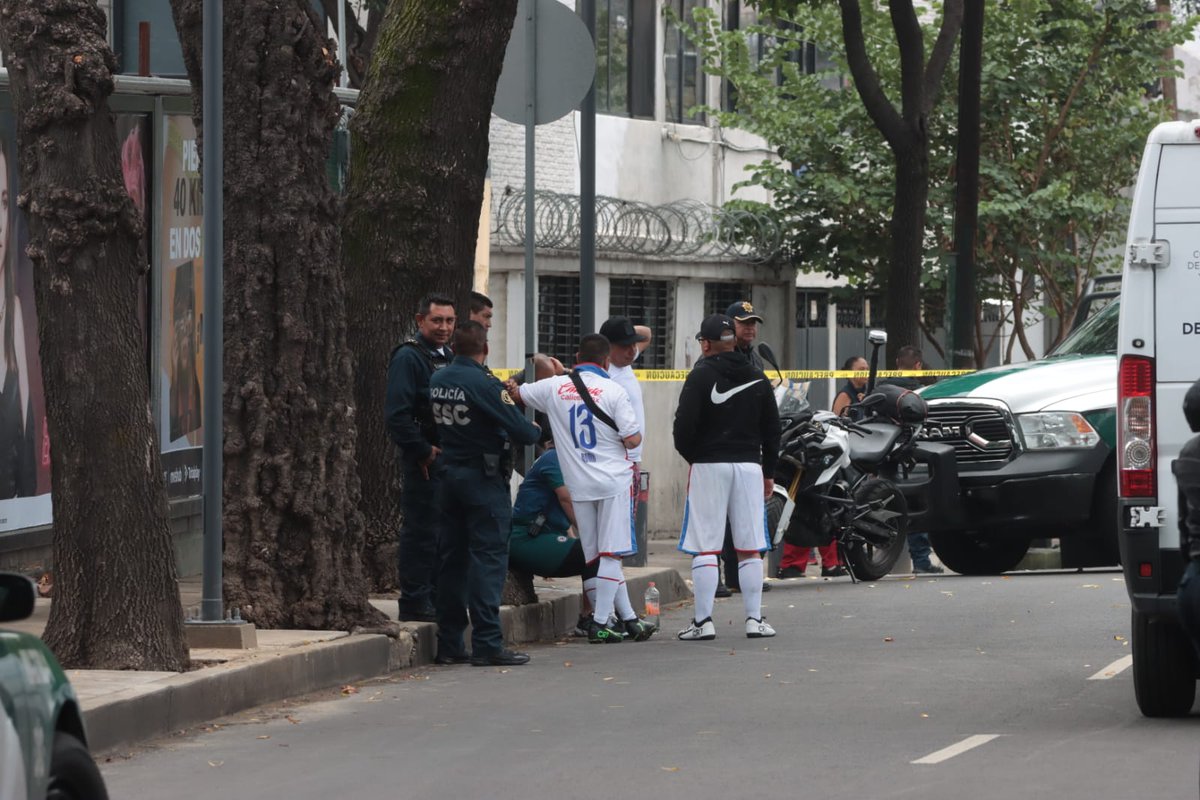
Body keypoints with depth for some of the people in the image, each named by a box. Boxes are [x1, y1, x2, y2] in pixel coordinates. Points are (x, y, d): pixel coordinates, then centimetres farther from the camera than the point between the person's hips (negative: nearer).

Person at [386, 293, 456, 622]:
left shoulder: (449, 357, 18)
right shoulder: (408, 357, -10)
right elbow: (397, 414, -18)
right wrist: (423, 452, -18)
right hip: (424, 461, -9)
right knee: (420, 530, -7)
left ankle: (435, 599, 19)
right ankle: (414, 603, -4)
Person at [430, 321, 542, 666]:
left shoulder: (437, 380, 5)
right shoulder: (484, 383, -16)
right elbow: (519, 430, -18)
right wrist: (536, 430, 5)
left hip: (448, 473, 7)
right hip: (483, 478, -7)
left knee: (451, 558, 11)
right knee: (488, 558, -5)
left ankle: (449, 643, 13)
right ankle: (487, 644, -9)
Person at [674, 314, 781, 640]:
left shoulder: (701, 376, -6)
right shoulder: (757, 378, 9)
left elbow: (684, 427, -10)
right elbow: (772, 428, 12)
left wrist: (692, 457, 9)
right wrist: (768, 472, 20)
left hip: (709, 466, -4)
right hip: (749, 465, 4)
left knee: (704, 549, -2)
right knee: (750, 549, 6)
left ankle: (703, 621, -6)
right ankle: (754, 619, 4)